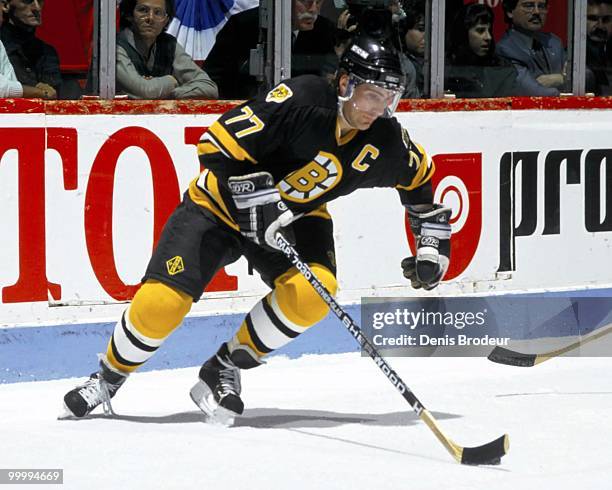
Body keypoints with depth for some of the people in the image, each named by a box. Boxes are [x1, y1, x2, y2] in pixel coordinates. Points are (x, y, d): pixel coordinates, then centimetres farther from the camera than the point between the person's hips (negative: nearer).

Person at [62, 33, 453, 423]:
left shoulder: (385, 140, -12)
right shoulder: (300, 101, -29)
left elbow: (419, 176, 10)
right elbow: (218, 143, -27)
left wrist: (432, 242, 8)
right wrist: (252, 193, -34)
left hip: (297, 215, 4)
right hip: (222, 202, -4)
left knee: (313, 291, -27)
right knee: (162, 301, -16)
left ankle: (225, 370, -7)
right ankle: (110, 377, 14)